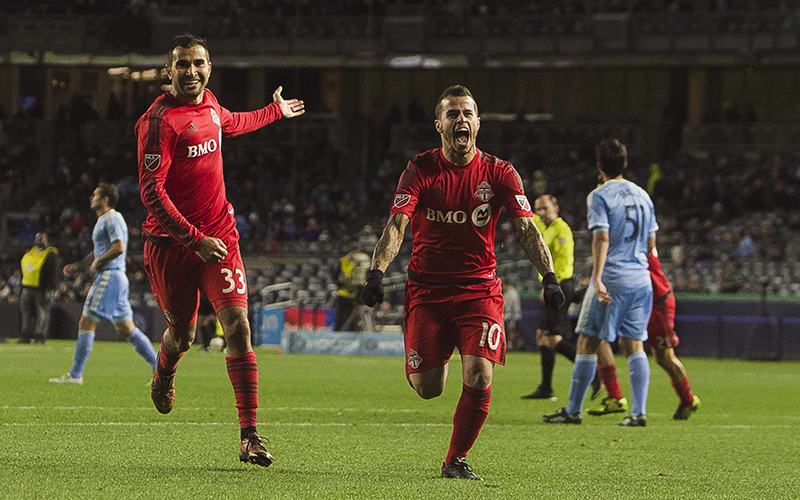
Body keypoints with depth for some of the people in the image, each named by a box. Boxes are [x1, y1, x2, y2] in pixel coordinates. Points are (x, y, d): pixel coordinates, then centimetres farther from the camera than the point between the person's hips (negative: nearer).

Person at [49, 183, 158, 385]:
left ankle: (75, 375, -8)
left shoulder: (112, 218, -9)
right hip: (115, 278, 11)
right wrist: (77, 265, 21)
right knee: (125, 329, 8)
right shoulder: (103, 220, 23)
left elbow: (119, 247, -22)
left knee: (86, 323, -9)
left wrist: (98, 261, -11)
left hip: (110, 276, -11)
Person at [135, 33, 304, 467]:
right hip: (171, 241, -4)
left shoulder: (208, 103, 8)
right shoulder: (160, 120, -15)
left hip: (219, 236, 4)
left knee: (238, 326, -11)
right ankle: (164, 374, 48)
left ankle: (249, 437, -14)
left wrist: (276, 112, 48)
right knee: (181, 336, 7)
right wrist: (195, 240, -25)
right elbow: (151, 191, -20)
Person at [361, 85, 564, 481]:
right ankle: (435, 356, 37)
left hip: (479, 288, 0)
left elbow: (526, 228, -7)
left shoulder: (498, 173, -2)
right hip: (427, 288, 0)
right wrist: (376, 273, -30)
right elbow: (396, 225, -14)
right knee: (427, 388, -2)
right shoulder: (421, 170, -5)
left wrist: (549, 275, -22)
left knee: (478, 377, -18)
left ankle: (456, 460, 2)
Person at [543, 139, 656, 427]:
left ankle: (573, 410, 3)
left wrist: (597, 279, -19)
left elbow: (602, 239, -15)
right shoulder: (642, 195, 13)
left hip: (612, 278, -6)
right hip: (640, 279, 6)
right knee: (634, 346, 7)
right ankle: (638, 412, -1)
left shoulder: (599, 196, -6)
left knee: (587, 343, 1)